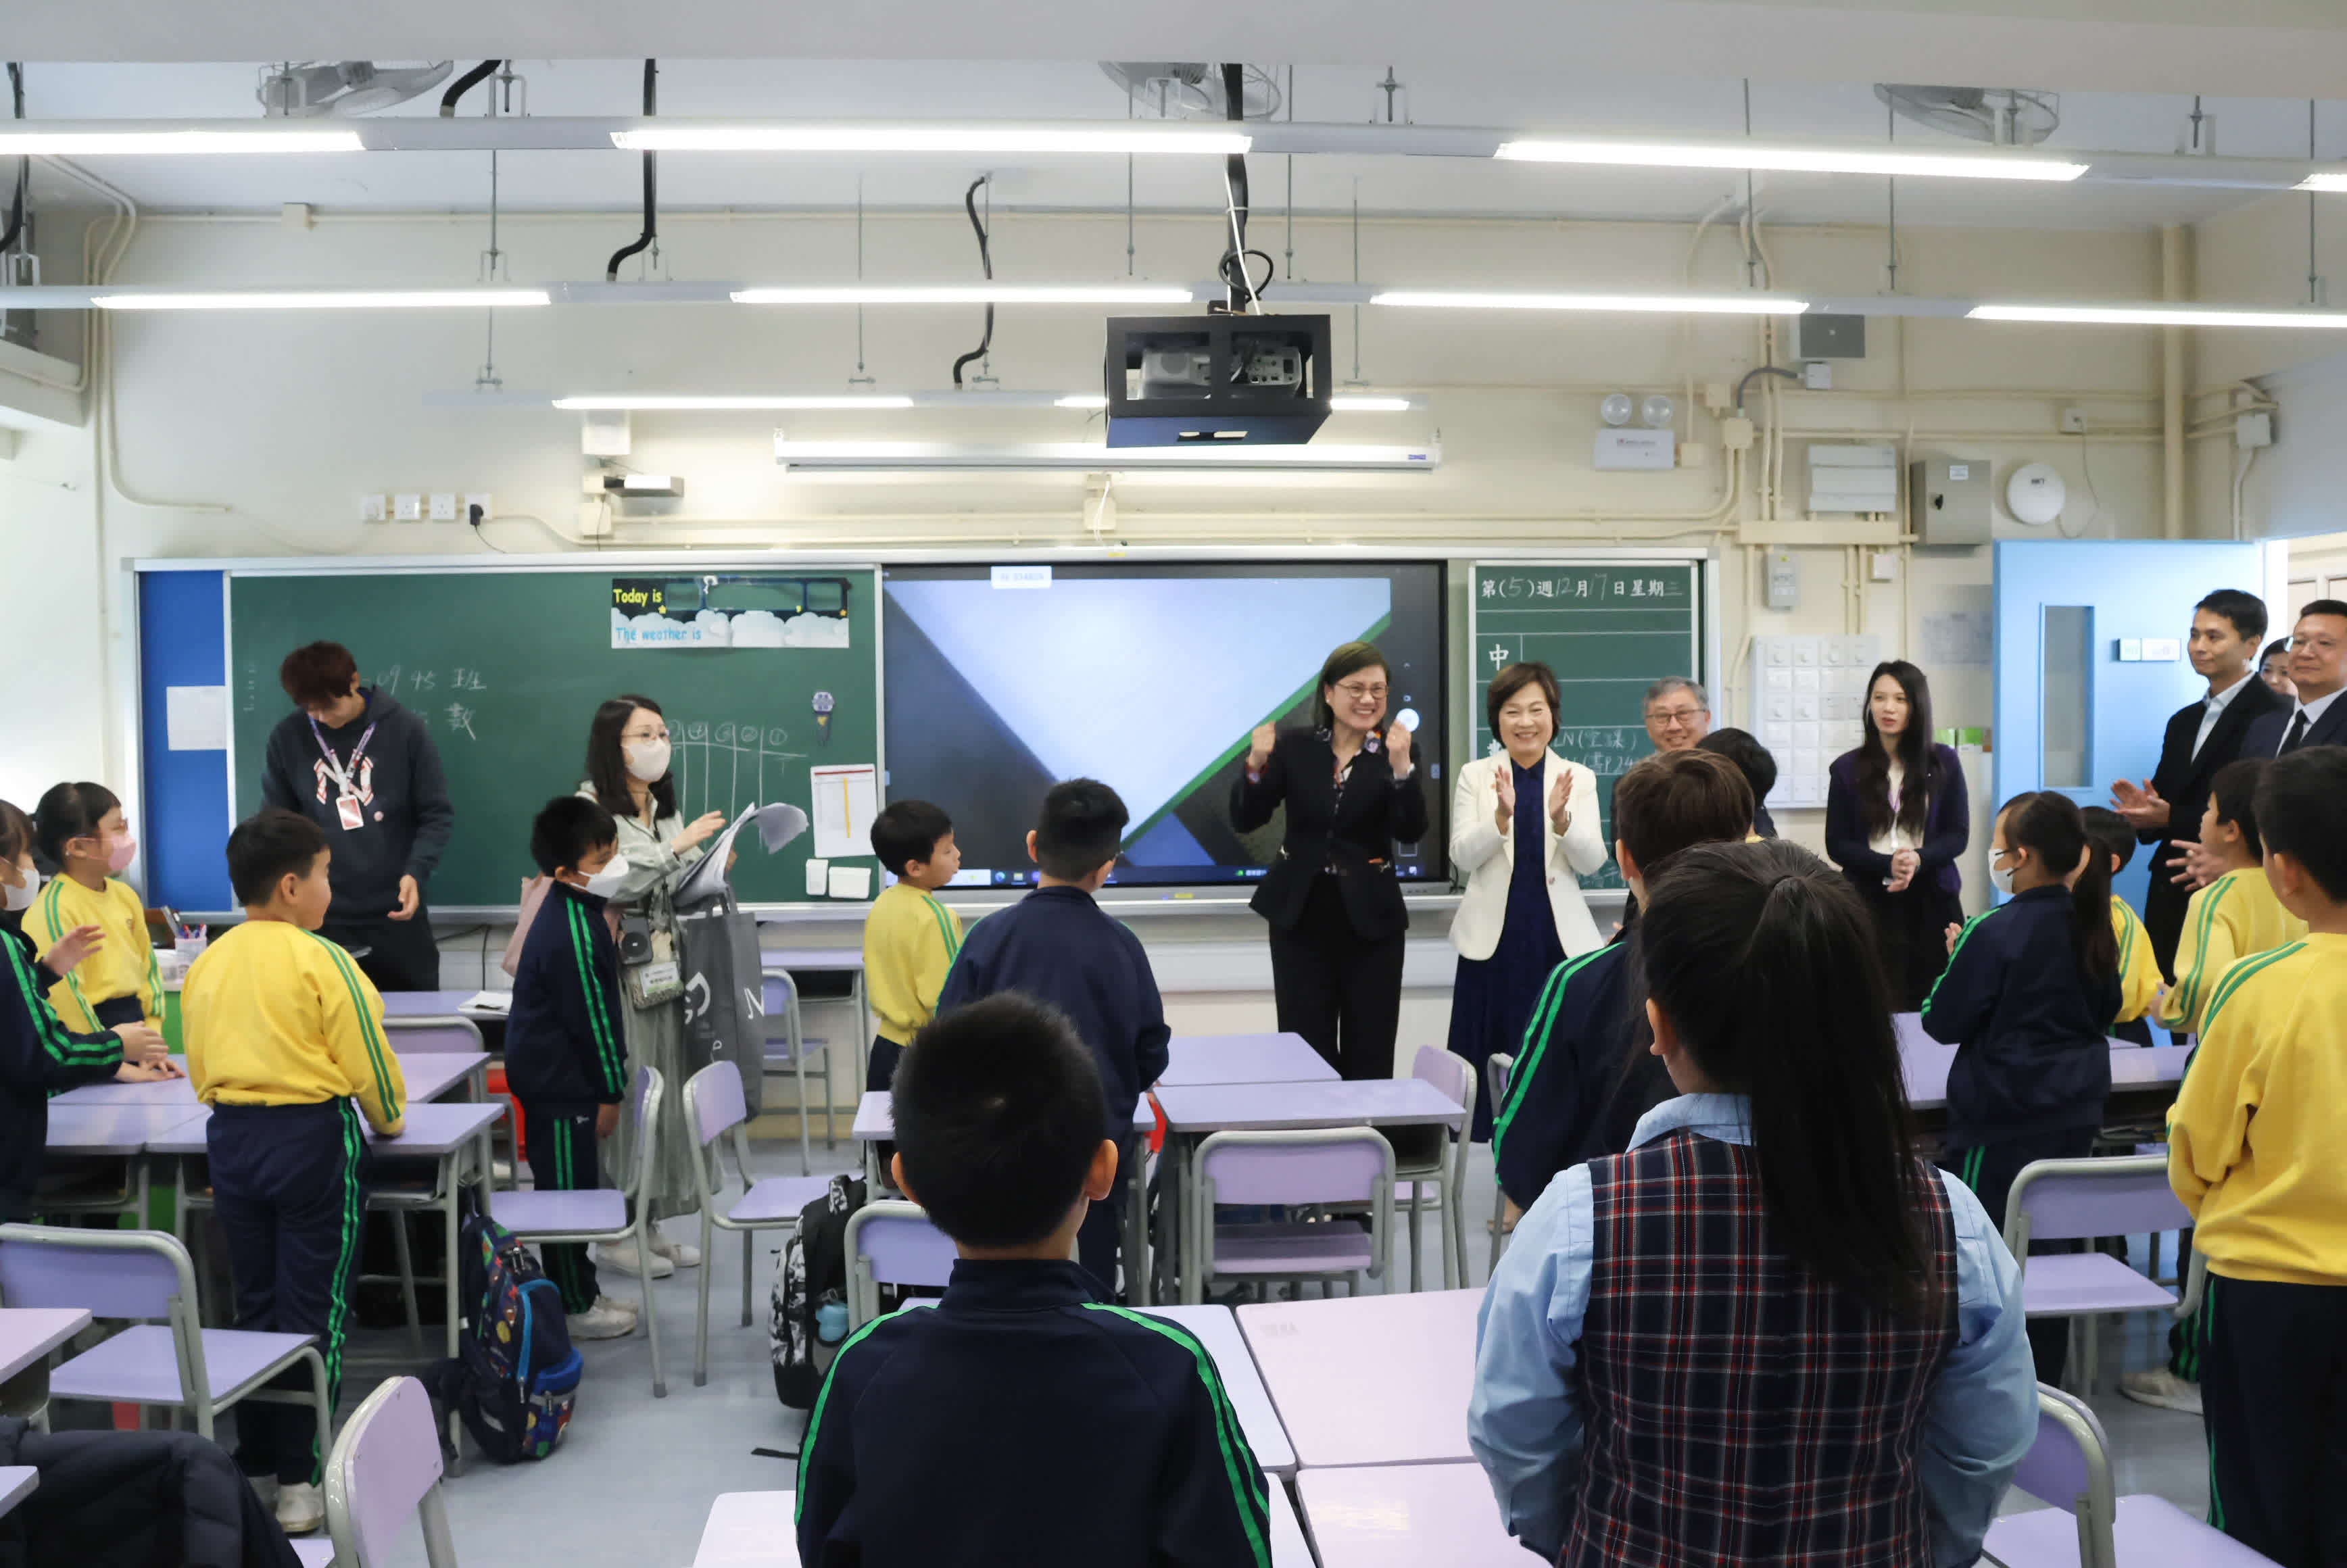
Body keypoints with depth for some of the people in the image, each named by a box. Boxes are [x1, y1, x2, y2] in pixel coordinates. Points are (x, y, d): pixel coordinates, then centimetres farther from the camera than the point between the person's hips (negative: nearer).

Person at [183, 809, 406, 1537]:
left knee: (254, 1303, 16)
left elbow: (198, 1062, 12)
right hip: (311, 1136, -6)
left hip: (228, 1135, 6)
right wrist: (388, 1121, 7)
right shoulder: (321, 960, -13)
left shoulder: (207, 964, 5)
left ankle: (254, 1467, 22)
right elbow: (366, 1059, -10)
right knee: (313, 1310, 2)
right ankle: (301, 1480, 4)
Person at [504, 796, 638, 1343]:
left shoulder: (573, 911, 6)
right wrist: (610, 1092, -12)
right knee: (567, 1190, 2)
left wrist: (607, 1083, 20)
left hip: (555, 1076, 10)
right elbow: (591, 1018, -20)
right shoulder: (574, 934, -25)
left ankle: (583, 1292, 28)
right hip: (560, 1083, -10)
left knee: (574, 1188, 17)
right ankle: (574, 1307, 13)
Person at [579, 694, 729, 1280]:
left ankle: (652, 1222, 18)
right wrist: (678, 846, -20)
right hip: (614, 973, -7)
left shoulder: (664, 809, 15)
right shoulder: (590, 809, -8)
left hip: (664, 970, 7)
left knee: (666, 1091, 8)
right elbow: (612, 885, -18)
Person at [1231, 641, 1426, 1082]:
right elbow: (1244, 820, -4)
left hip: (1371, 921, -1)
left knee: (1369, 1061, 4)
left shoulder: (1397, 754, -2)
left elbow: (1411, 832, -15)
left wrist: (1400, 766, -30)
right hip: (1301, 916, 1)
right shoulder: (1294, 747, 1)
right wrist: (1256, 765, -22)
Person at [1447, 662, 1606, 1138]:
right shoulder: (1475, 776, 3)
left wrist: (1560, 818, -22)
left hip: (1559, 936, 0)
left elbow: (1591, 862, -4)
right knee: (1493, 1057, 1)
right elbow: (1462, 857, -5)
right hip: (1494, 937, 0)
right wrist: (1501, 816, -22)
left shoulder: (1579, 779, 5)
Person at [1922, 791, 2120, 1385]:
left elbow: (1942, 1022, -10)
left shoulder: (1995, 933, -18)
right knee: (2048, 1246, 15)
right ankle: (2043, 1381, 23)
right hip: (2075, 1114, 7)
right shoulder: (2093, 927, 2)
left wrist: (1956, 956, 3)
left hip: (2001, 1119, -7)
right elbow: (2108, 1009, 17)